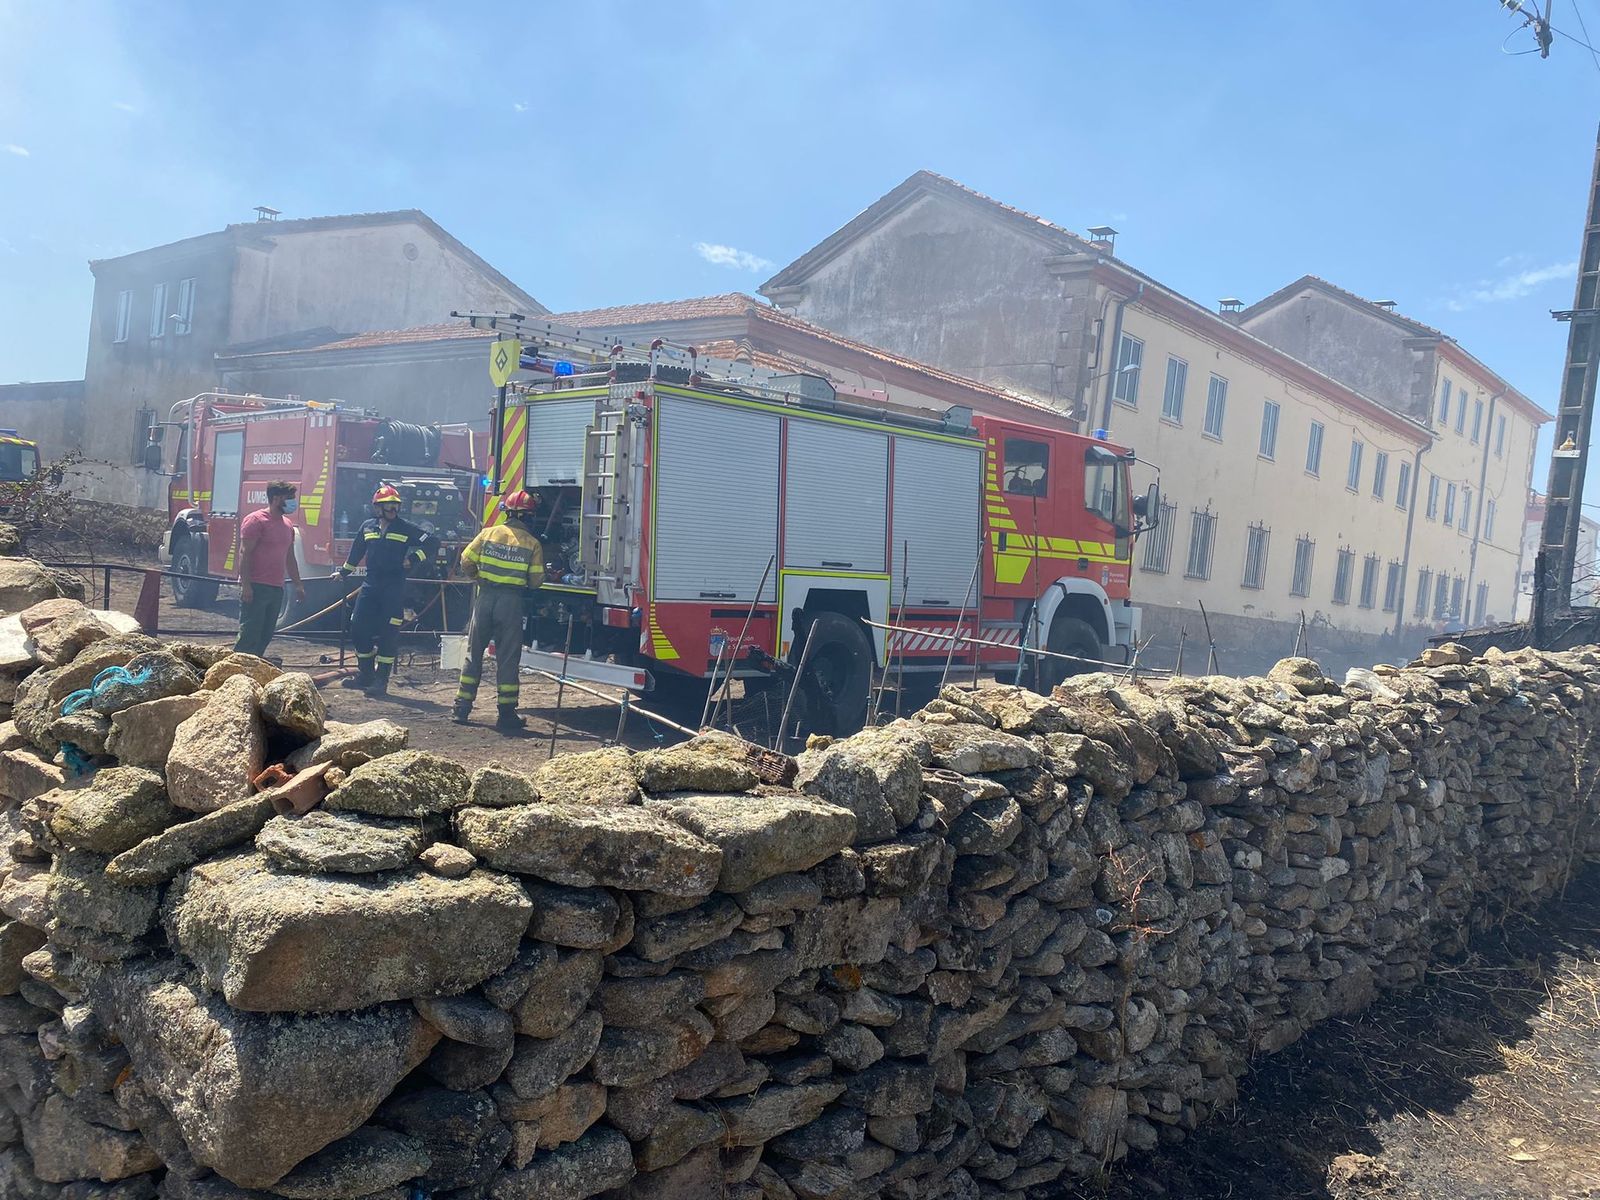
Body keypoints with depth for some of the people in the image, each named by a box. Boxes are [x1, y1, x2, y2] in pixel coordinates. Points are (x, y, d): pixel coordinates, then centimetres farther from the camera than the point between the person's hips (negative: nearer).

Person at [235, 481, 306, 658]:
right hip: (256, 588, -8)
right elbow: (244, 553, -14)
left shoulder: (288, 524, 17)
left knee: (265, 636, 10)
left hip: (276, 589, 8)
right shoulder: (256, 520, -8)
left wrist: (298, 584, 21)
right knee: (249, 635, -10)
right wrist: (245, 584, -20)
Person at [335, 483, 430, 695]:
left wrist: (414, 559, -7)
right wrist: (343, 572, 30)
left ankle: (381, 680, -1)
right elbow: (356, 552, 22)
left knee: (388, 634, -6)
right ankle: (365, 675, 18)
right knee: (358, 629, 4)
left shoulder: (406, 529, 0)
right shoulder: (367, 527, 10)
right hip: (370, 586, 4)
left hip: (394, 589, -4)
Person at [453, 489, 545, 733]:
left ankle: (462, 708, 16)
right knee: (507, 658, 3)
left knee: (474, 653, 13)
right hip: (512, 602, -2)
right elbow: (536, 580, -4)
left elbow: (466, 562, 2)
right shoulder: (532, 544, -2)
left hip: (485, 597, 2)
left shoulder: (488, 533, 2)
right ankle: (506, 715, 4)